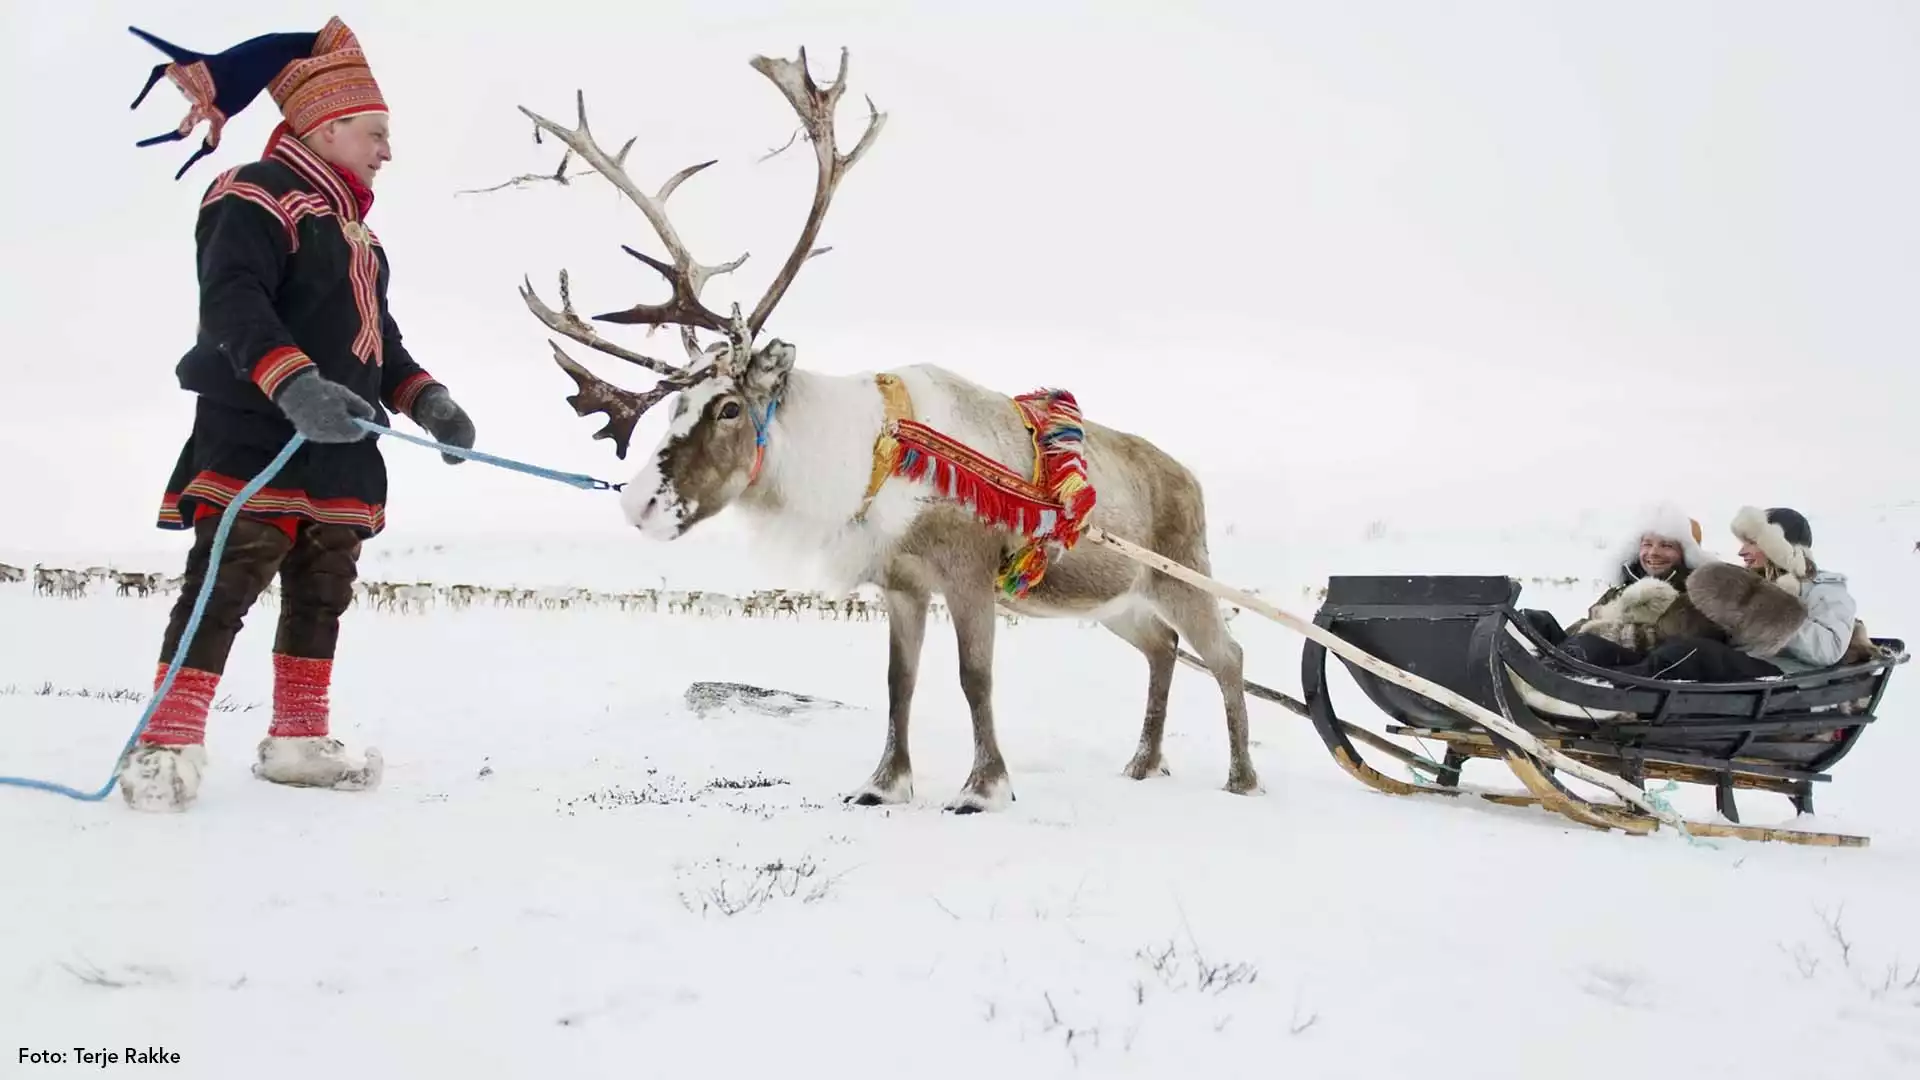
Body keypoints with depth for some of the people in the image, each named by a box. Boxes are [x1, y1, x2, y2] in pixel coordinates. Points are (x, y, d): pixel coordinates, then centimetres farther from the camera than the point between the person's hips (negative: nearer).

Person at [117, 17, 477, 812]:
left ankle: (298, 740, 20)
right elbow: (232, 307, -22)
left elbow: (377, 337, 28)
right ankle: (167, 745, -5)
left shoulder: (353, 230, 24)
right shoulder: (257, 197, -7)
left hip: (342, 453, 9)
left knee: (322, 597, 11)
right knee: (222, 590, -10)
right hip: (256, 441, -9)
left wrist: (427, 400, 12)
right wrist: (296, 386, -36)